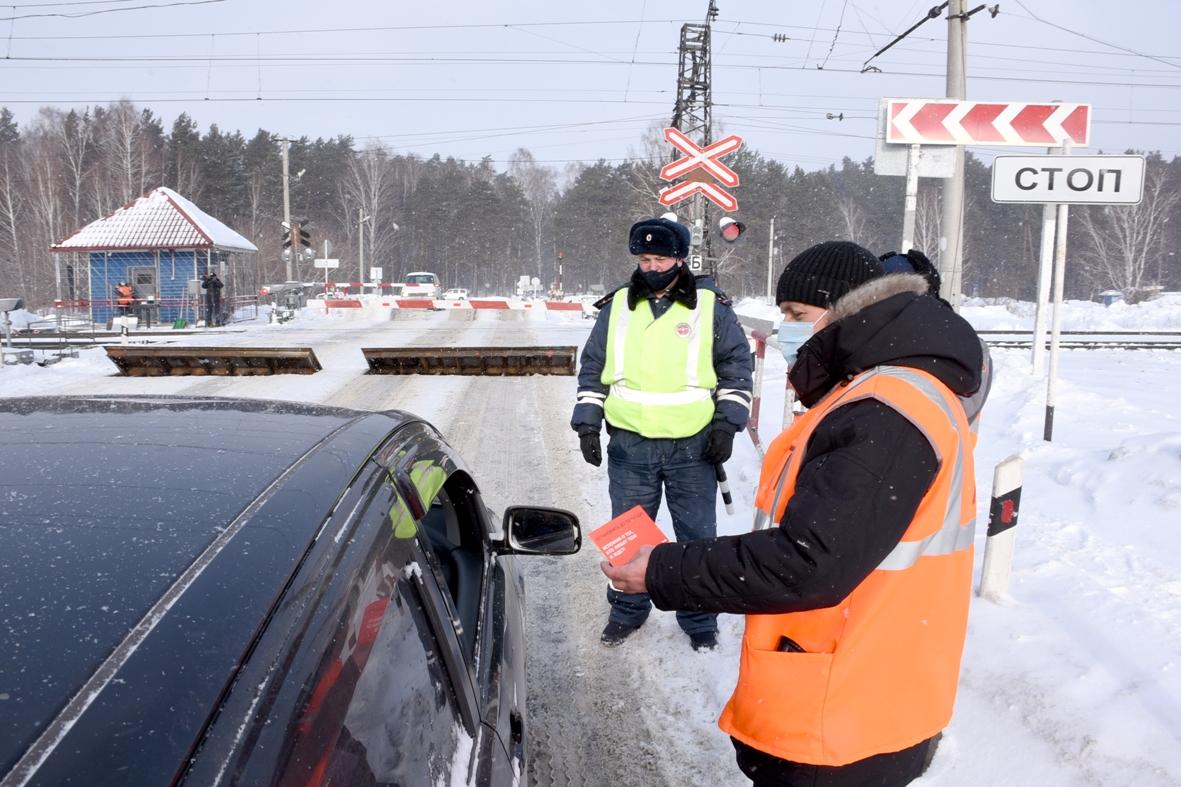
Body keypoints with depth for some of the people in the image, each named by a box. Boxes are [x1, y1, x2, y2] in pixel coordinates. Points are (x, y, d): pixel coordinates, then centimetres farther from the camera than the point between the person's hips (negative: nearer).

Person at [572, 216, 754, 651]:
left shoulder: (711, 306, 0)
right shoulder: (616, 307, 6)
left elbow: (737, 365, 5)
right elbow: (593, 369, 12)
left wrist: (726, 424, -3)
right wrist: (588, 423, 5)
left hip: (694, 446, -1)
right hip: (629, 445, 2)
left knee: (697, 535, 8)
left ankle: (699, 617, 25)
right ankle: (627, 610, 30)